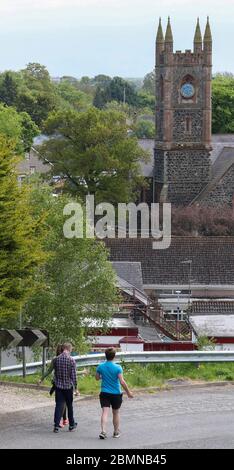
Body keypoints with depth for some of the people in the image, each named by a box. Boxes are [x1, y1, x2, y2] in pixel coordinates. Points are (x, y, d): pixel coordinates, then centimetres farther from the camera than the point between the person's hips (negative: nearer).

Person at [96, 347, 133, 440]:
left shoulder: (100, 367, -3)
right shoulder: (117, 368, -13)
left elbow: (97, 378, 11)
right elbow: (122, 382, -17)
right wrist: (128, 392, -7)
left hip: (104, 393, 1)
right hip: (116, 393, -1)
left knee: (105, 412, -4)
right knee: (116, 413, 14)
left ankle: (103, 431, -20)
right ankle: (116, 432, 26)